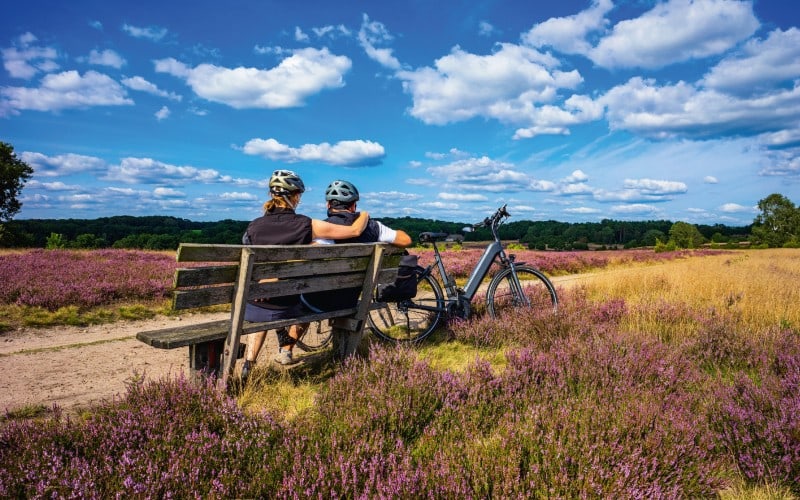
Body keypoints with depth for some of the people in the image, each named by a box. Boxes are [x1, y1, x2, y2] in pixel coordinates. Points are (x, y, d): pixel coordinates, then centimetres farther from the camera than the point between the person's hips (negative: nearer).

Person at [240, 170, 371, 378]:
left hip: (254, 306, 2)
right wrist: (365, 215, 13)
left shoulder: (253, 226, -7)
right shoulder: (306, 225, -14)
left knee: (262, 317, 37)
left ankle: (248, 363, 24)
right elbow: (355, 230, -8)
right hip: (286, 308, -2)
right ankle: (285, 351, 35)